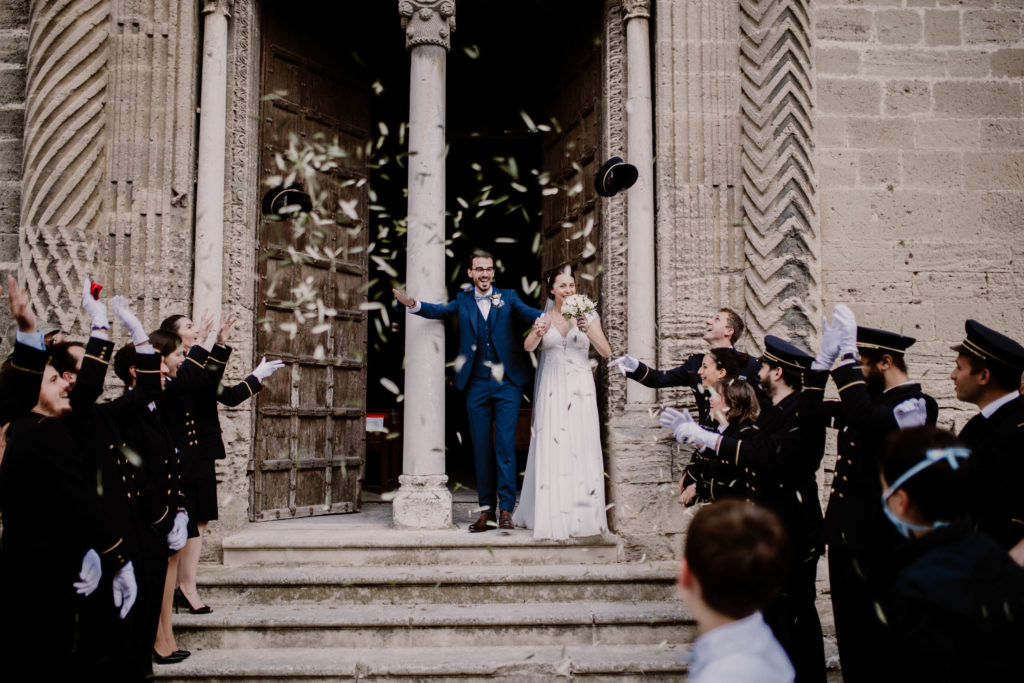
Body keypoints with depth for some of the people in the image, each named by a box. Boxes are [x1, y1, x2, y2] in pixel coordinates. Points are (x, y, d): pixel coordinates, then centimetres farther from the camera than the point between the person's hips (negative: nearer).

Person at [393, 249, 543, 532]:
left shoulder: (508, 297, 6)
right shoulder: (463, 301, 10)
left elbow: (527, 313, -10)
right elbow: (440, 310, -5)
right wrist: (412, 304, -24)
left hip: (507, 383, -2)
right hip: (477, 384, 2)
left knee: (505, 444, -6)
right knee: (481, 448, 5)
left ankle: (506, 508, -1)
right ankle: (487, 510, 12)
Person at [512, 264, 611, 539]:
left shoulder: (588, 317, 5)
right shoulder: (543, 318, 6)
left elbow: (606, 352, -3)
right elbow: (527, 347, -10)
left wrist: (589, 331, -21)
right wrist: (538, 333, -32)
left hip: (580, 389, 0)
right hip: (552, 390, 0)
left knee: (582, 448, -2)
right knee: (551, 448, -3)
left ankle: (583, 516, 7)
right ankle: (554, 519, 3)